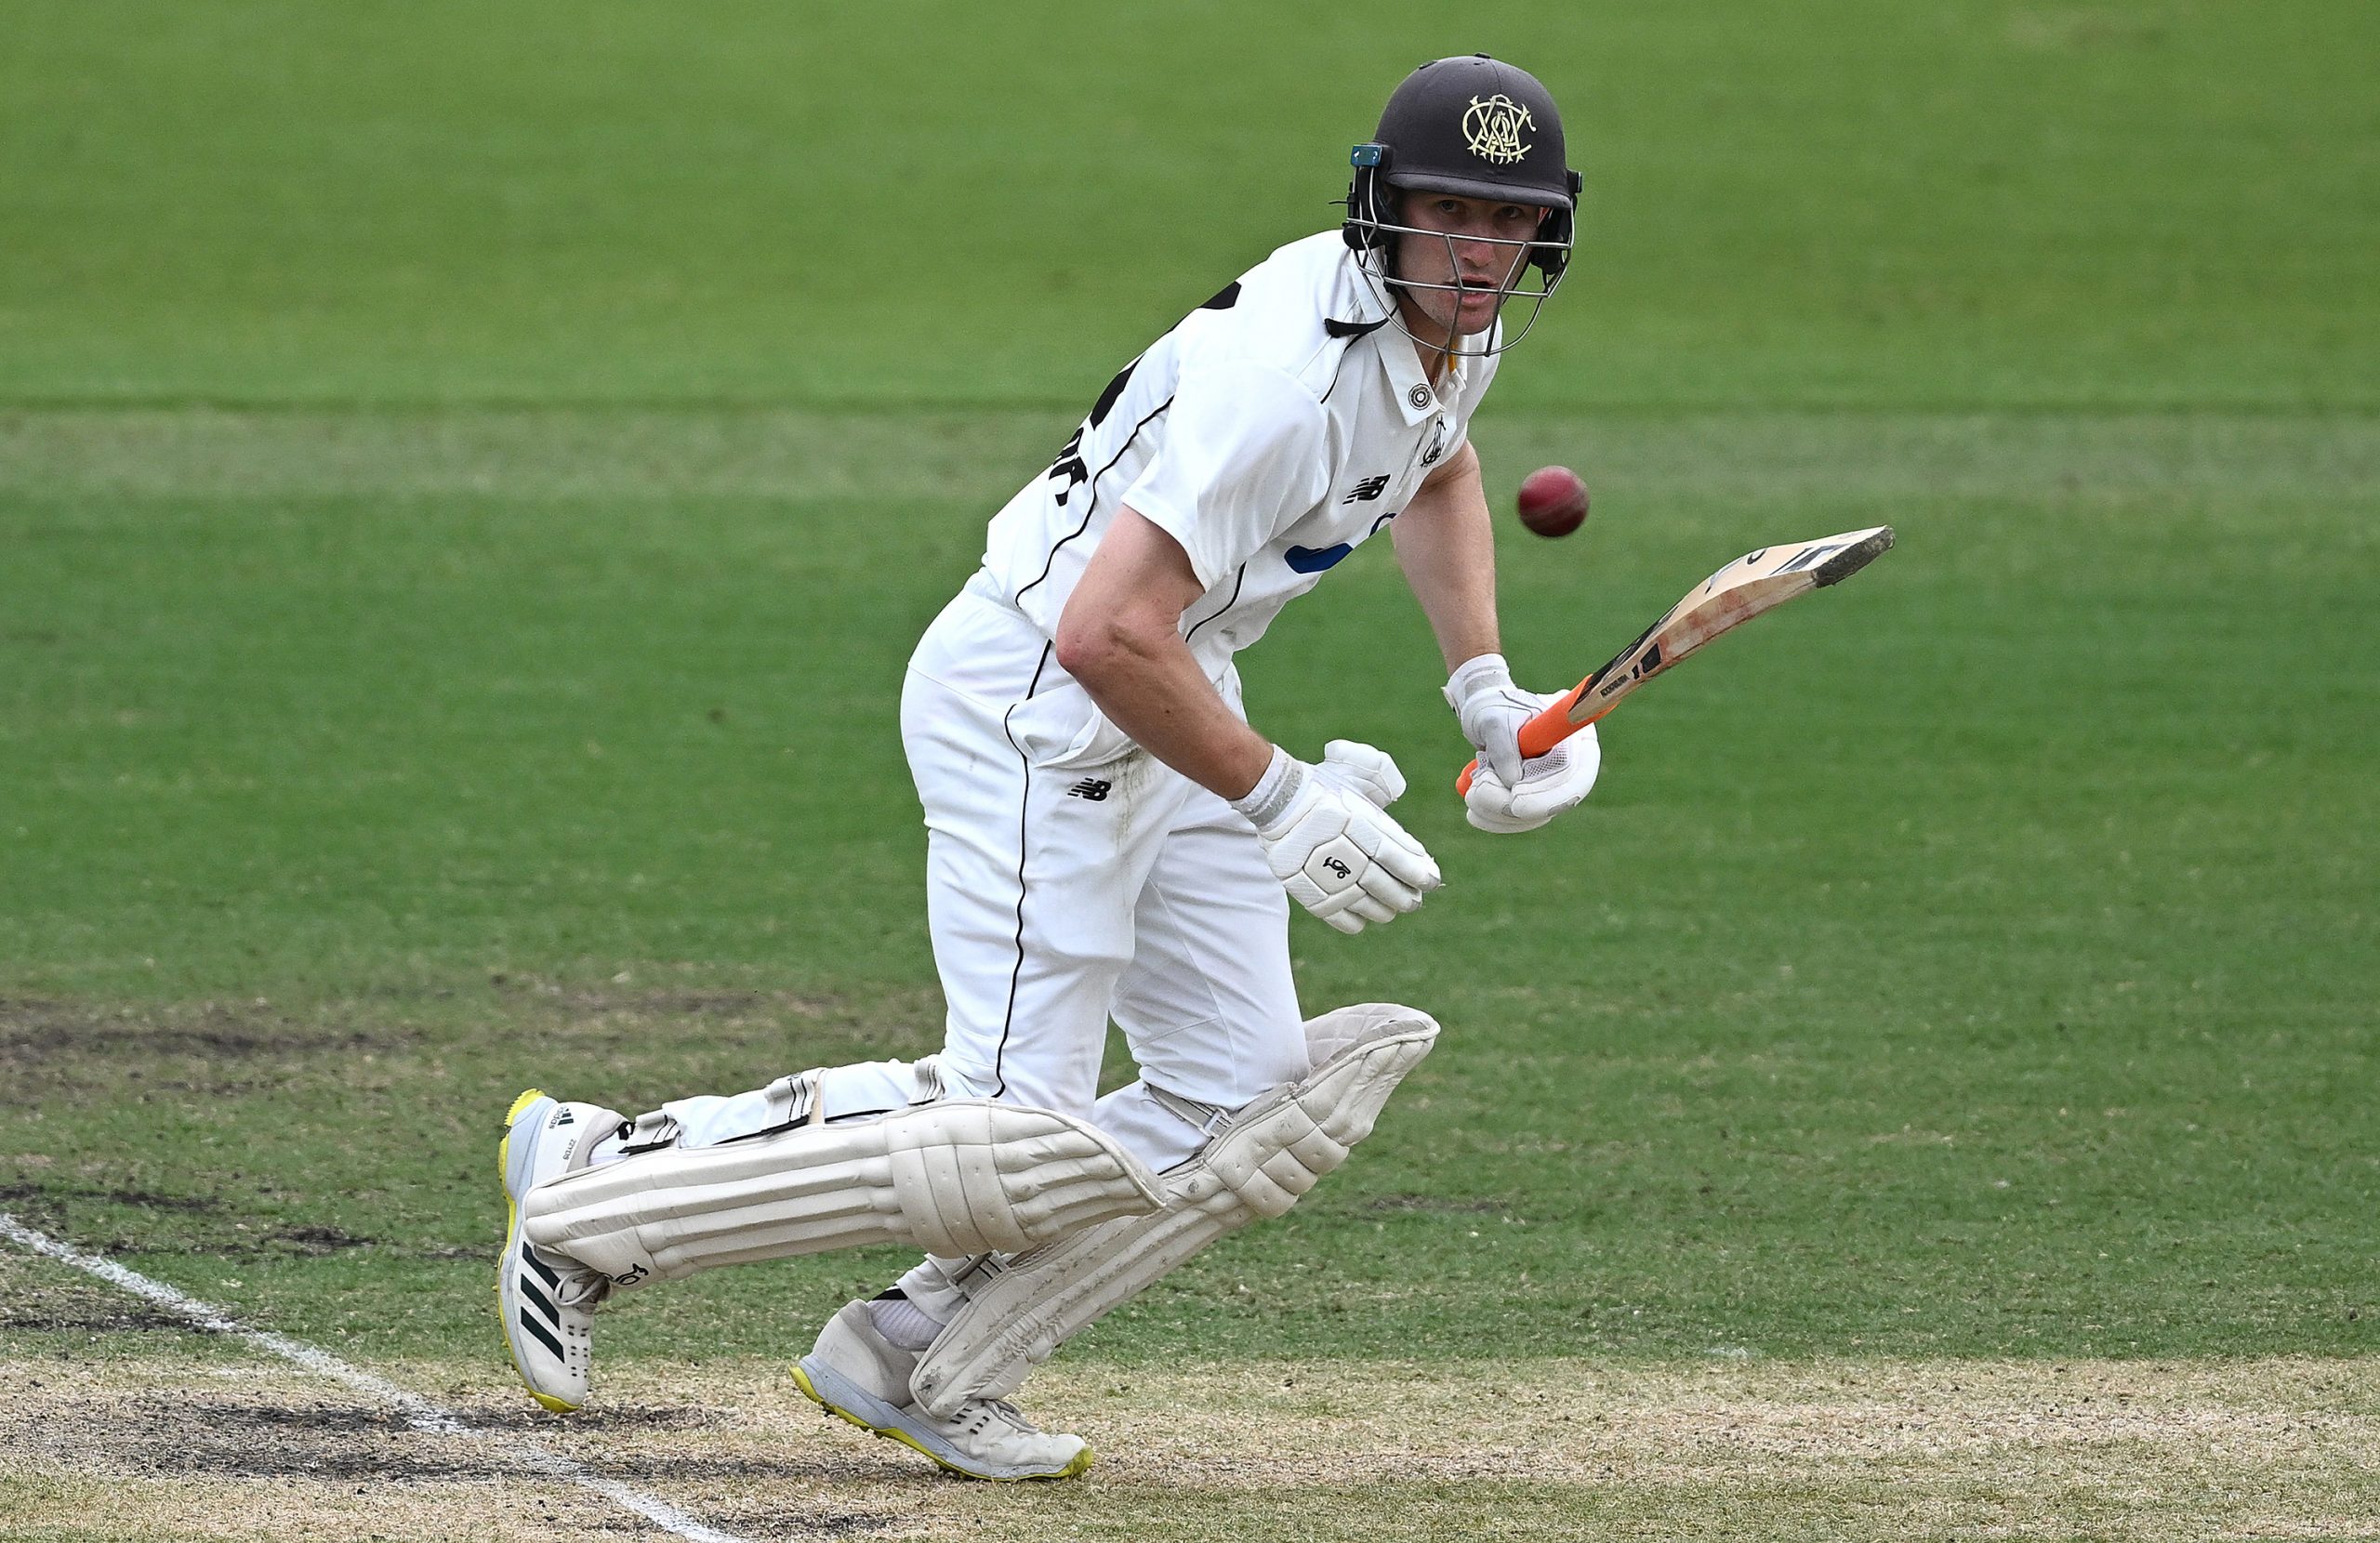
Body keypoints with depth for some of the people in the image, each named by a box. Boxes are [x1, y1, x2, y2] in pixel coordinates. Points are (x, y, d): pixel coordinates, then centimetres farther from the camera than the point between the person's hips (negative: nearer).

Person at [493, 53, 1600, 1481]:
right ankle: (589, 1181, -1)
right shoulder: (1293, 370, -28)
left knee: (1246, 1108, 1)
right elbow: (1107, 634, -33)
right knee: (1026, 1147, -12)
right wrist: (1281, 802, -27)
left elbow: (1438, 470, 28)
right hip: (1034, 706, -10)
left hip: (1170, 717, 10)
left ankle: (920, 1361, 5)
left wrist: (1487, 692, 17)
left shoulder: (1462, 331, 2)